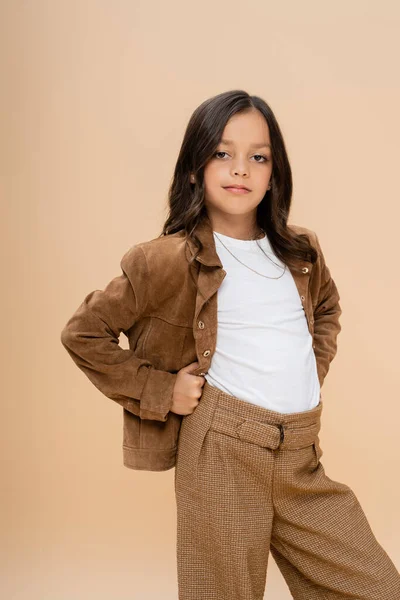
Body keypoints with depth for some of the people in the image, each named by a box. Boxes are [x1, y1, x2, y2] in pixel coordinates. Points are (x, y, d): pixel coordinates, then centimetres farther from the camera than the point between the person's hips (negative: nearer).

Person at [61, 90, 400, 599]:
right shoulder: (171, 260, -9)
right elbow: (83, 332, -2)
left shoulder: (302, 251, 7)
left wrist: (315, 367, 13)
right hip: (222, 452, -5)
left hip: (303, 461, 5)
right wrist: (160, 390, -5)